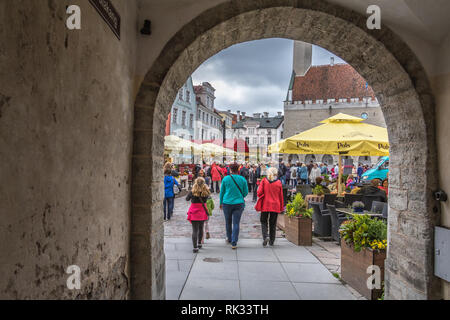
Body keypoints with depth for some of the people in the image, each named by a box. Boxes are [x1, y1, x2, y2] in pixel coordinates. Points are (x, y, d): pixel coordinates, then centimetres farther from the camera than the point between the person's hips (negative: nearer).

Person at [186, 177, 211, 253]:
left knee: (195, 230, 0)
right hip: (202, 213, 3)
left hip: (194, 213, -3)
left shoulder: (192, 192, -13)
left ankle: (195, 247, -5)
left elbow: (187, 199, 2)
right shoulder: (206, 193, -10)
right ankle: (199, 243, 36)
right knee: (201, 228, 21)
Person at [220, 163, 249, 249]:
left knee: (228, 222, 18)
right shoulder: (242, 179, -3)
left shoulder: (225, 179, -3)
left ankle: (229, 239, 34)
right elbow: (246, 192, 5)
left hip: (227, 203, 1)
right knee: (236, 223, 2)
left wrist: (221, 203, 16)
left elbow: (222, 192, 4)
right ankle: (234, 243, -1)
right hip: (239, 203, 0)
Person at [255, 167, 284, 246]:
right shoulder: (279, 182, 0)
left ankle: (265, 236, -11)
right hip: (275, 206, 1)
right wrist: (281, 207, 14)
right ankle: (272, 241, 16)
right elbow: (281, 196, 5)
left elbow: (259, 192, -9)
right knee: (273, 223, 12)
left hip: (265, 205, -1)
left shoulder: (264, 181, -3)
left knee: (264, 221, 11)